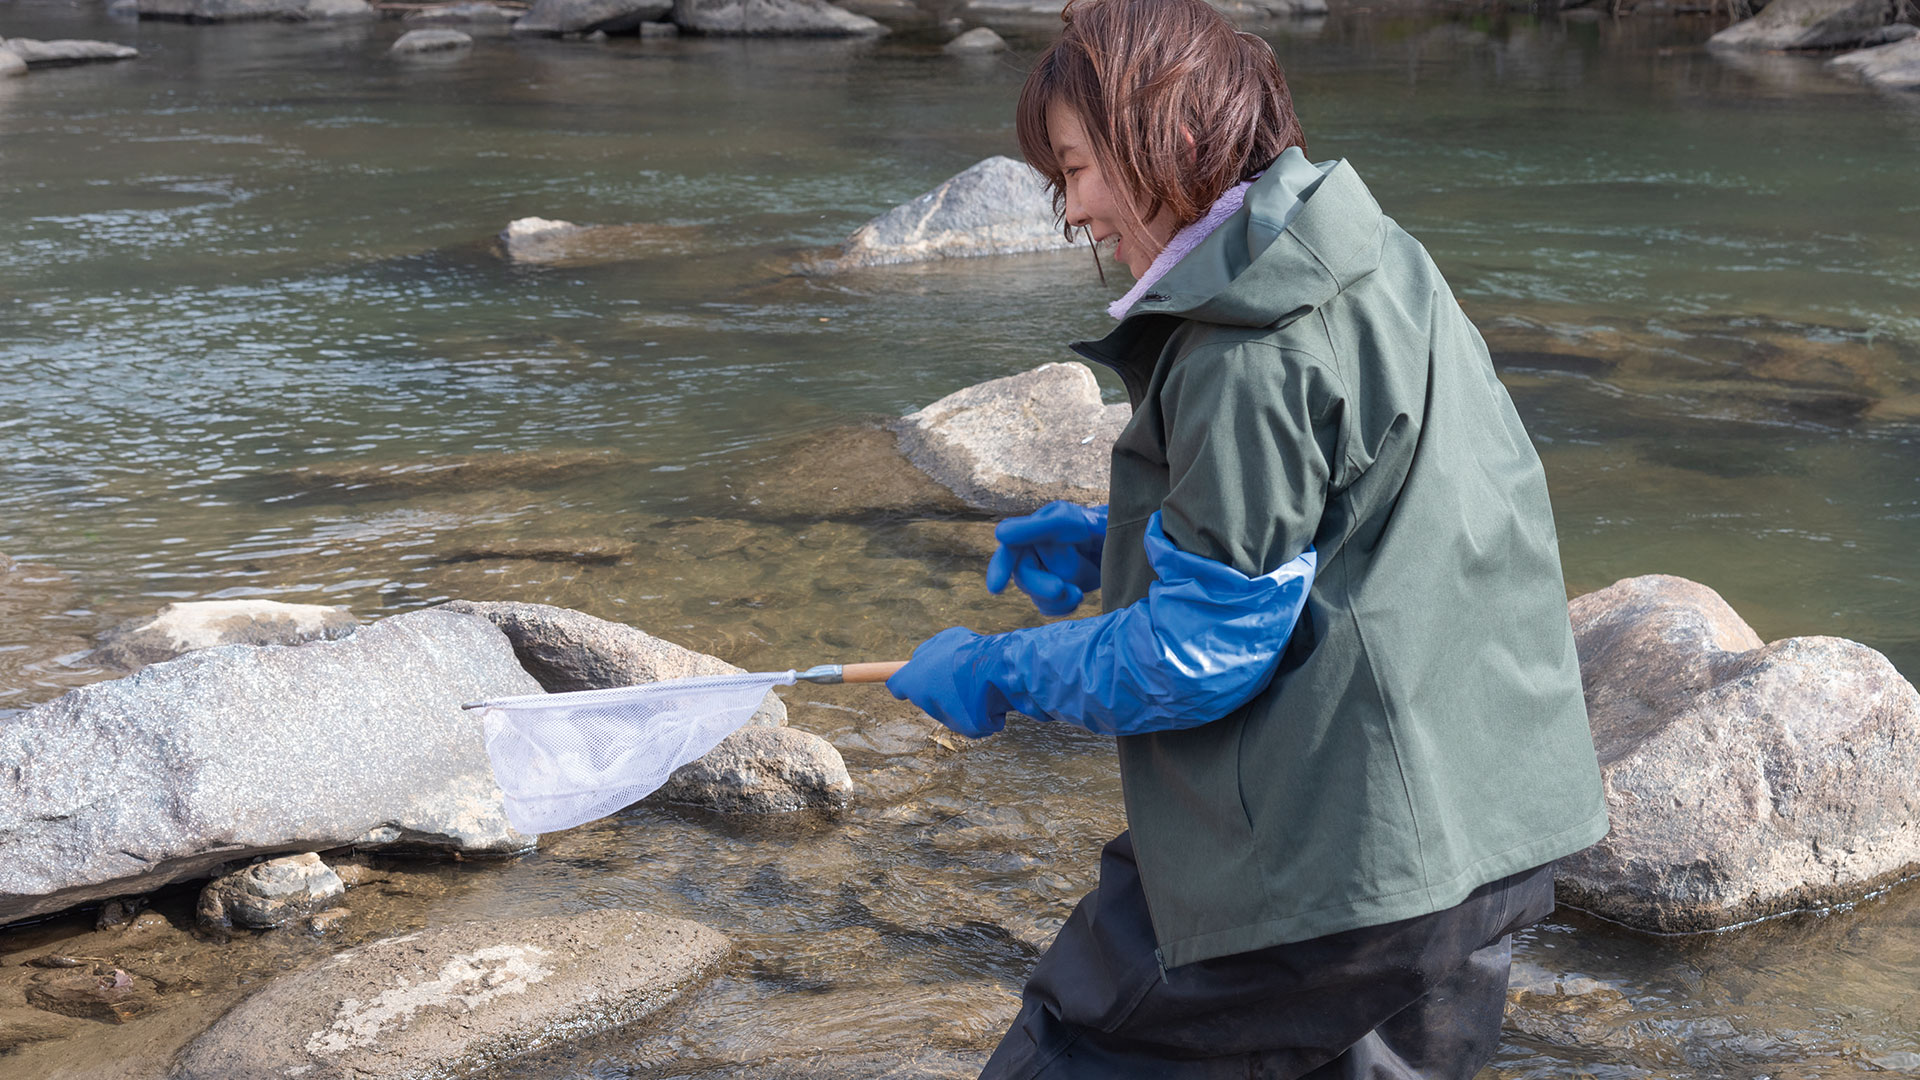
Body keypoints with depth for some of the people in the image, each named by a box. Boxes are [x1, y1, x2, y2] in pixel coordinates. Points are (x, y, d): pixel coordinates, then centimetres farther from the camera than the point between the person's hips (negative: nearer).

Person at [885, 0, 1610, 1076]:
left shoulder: (1252, 350, -20)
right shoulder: (1373, 262, 11)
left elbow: (1201, 652, -19)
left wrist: (997, 674, -7)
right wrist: (1106, 539, 17)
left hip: (1342, 856, -10)